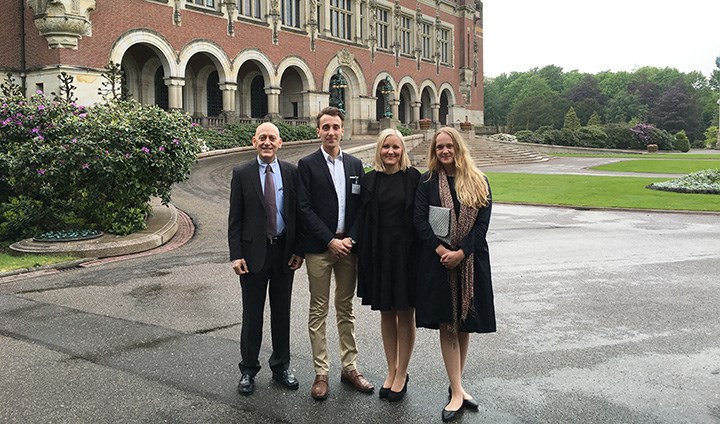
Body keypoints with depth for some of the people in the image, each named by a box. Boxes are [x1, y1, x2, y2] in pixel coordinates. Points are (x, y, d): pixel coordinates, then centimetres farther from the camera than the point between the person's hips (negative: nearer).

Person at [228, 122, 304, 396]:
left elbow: (299, 212, 5)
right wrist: (236, 255, -9)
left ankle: (281, 366, 28)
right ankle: (248, 370, 23)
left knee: (282, 313, 13)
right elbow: (235, 218, -2)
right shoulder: (242, 174, -2)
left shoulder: (292, 172, 2)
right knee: (252, 315, 8)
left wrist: (298, 250, -1)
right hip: (253, 251, -2)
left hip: (284, 251, 2)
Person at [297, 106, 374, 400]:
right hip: (318, 249, -3)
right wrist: (331, 241, -13)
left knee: (346, 309, 12)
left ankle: (349, 367, 22)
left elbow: (360, 205, 8)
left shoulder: (355, 164, 10)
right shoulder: (307, 164, -2)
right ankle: (321, 373, 12)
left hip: (348, 246, 4)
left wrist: (350, 239, -5)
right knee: (318, 311, 4)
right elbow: (305, 208, -8)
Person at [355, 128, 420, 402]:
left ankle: (402, 374, 20)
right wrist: (363, 256, -1)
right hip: (378, 253, 2)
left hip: (405, 251, -2)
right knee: (386, 313, 12)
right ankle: (391, 370, 26)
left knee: (405, 315, 6)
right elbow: (363, 220, 5)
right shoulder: (369, 181, 4)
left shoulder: (413, 178, -2)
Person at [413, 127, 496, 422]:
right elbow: (420, 220, -4)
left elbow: (483, 223, -2)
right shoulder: (428, 181, 3)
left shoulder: (478, 182, 5)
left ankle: (456, 385, 23)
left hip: (471, 261, 2)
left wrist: (460, 253, -13)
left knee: (464, 325, 8)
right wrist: (442, 250, -15)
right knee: (447, 326, -1)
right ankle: (457, 392, 5)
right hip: (438, 261, -1)